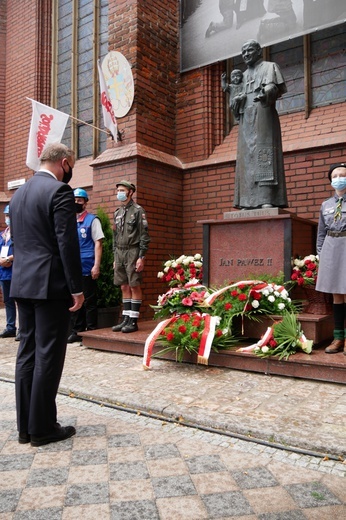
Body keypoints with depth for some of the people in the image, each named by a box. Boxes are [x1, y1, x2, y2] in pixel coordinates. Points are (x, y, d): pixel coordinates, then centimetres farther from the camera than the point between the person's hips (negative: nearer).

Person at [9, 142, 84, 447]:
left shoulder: (18, 194, 16)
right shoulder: (60, 191, -10)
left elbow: (18, 241, 18)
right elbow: (68, 244, -16)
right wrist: (77, 288, -13)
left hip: (23, 284, 8)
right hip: (51, 285, -8)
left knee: (27, 352, 11)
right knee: (48, 355, -1)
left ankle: (25, 425, 19)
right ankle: (43, 427, 9)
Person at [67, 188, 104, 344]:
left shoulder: (92, 220, -1)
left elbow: (98, 244, -6)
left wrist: (96, 266, -14)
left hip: (87, 268, -5)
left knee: (89, 300, 2)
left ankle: (91, 331, 11)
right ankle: (76, 331, 21)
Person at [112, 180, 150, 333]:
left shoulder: (138, 210, -4)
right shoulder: (117, 213, 15)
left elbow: (144, 235, -9)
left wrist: (141, 257, -15)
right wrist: (115, 257, 15)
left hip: (133, 252, -6)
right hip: (120, 253, 7)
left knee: (134, 286, -3)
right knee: (124, 287, 9)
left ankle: (133, 321, 2)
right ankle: (125, 319, 15)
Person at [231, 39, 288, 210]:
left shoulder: (269, 66, 10)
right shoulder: (246, 74, 28)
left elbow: (274, 86, -5)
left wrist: (266, 93, -28)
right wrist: (237, 100, -2)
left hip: (263, 115, -6)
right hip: (246, 119, 6)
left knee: (264, 153, -17)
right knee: (247, 157, -4)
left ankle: (268, 199, -24)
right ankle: (250, 201, -8)